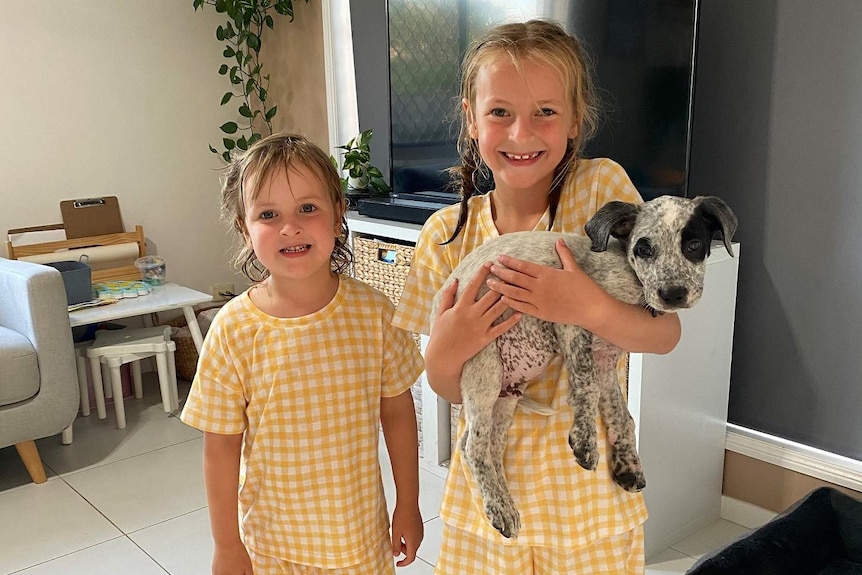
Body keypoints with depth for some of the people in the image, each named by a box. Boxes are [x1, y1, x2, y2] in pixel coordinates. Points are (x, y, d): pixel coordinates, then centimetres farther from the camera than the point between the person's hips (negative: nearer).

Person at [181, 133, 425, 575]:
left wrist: (408, 506, 5)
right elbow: (222, 446, -9)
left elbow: (397, 411, -2)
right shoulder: (234, 331, -17)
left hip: (362, 532, 1)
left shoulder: (372, 312, -13)